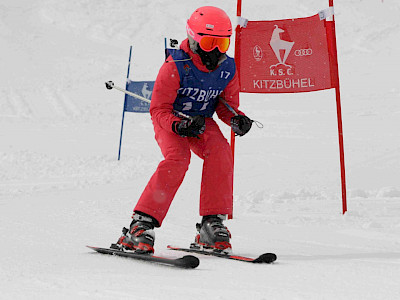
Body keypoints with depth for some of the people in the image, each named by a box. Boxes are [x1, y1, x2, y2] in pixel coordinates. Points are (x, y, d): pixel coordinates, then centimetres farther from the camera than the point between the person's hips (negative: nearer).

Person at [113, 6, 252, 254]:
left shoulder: (228, 69, -9)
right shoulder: (176, 67, -23)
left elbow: (227, 105, 5)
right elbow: (159, 109, -19)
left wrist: (237, 119, -17)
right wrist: (179, 125, -38)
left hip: (201, 121, 4)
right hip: (169, 120, -4)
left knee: (221, 152, -25)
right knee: (178, 157, -31)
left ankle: (213, 224, -18)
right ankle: (141, 224, -28)